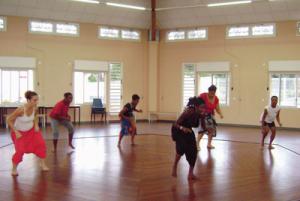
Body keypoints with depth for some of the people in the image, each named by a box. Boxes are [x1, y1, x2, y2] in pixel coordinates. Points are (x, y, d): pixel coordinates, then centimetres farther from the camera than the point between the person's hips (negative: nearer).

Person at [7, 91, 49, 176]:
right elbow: (9, 120, -25)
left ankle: (42, 164, 11)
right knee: (20, 150, -13)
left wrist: (36, 125, -6)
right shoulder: (21, 110, -34)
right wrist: (16, 132, -24)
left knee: (41, 144, -5)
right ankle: (14, 169, 10)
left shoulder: (35, 108, -17)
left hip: (31, 129, 5)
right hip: (19, 131, -5)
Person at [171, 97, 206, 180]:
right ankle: (174, 167, -1)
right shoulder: (188, 112, -34)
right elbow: (175, 124, -31)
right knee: (182, 148, -26)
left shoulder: (200, 114, -18)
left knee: (193, 151, -4)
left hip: (188, 131, 5)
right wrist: (182, 128, -49)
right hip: (178, 131, -5)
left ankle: (191, 173, 11)